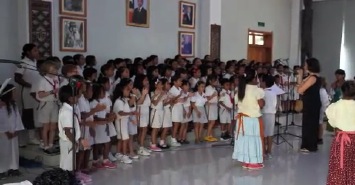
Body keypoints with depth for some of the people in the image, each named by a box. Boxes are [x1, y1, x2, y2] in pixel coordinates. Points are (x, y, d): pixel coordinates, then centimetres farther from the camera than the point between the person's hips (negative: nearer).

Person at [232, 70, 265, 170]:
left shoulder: (240, 89, 5)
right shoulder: (257, 90, -14)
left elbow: (237, 102, 9)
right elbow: (261, 104, -14)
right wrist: (263, 100, 5)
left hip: (242, 117, 6)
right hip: (253, 118, -6)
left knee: (243, 138, 12)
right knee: (253, 139, 3)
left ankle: (244, 161, 19)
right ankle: (253, 162, 10)